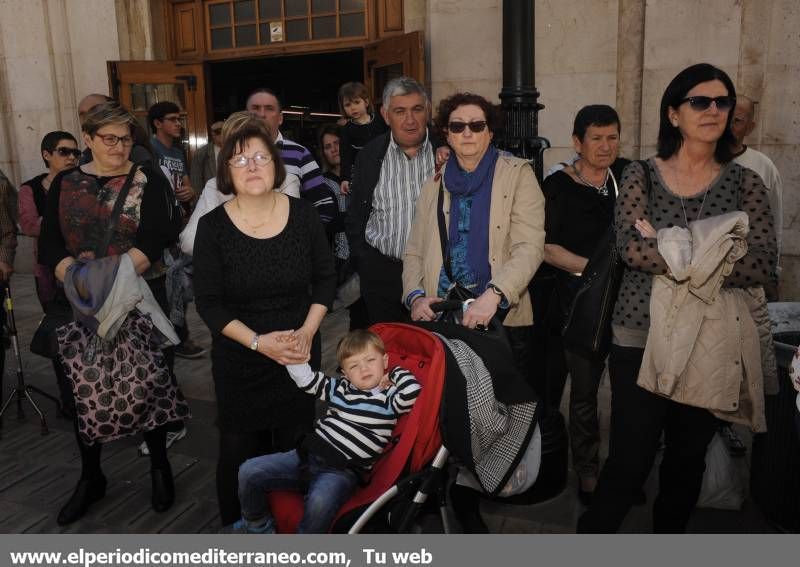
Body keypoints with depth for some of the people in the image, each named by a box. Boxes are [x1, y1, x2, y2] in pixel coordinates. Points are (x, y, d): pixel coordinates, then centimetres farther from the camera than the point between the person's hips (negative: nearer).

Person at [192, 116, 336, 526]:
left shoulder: (303, 214, -5)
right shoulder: (213, 226, -9)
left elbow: (325, 278, 3)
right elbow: (209, 303, -9)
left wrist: (307, 331, -10)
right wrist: (258, 342, -19)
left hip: (299, 352, 1)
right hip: (239, 359, -1)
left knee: (296, 443, 10)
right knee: (241, 448, 8)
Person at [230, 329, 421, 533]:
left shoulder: (389, 398, -1)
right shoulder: (339, 388, 16)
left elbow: (412, 391, -21)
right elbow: (305, 378, 19)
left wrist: (395, 372, -3)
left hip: (343, 470, -6)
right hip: (308, 454, 6)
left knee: (320, 501, -37)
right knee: (250, 471, -5)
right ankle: (258, 527, 21)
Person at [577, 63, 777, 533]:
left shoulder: (746, 184, 4)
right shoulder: (641, 175, 1)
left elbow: (763, 266, -9)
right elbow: (631, 249, -15)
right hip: (641, 339, -2)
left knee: (689, 459, 16)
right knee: (630, 460, -1)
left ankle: (669, 535, 37)